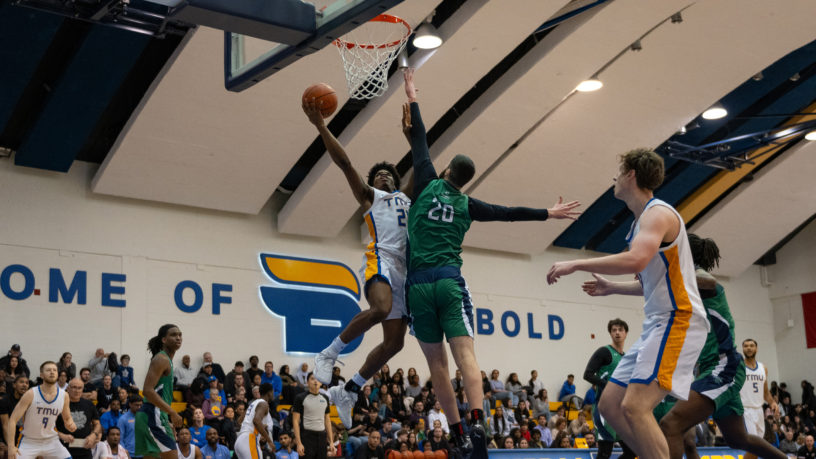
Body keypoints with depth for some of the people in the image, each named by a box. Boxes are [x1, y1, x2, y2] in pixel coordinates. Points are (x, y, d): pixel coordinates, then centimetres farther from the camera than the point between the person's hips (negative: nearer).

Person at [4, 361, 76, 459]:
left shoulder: (64, 396, -4)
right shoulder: (31, 394, -15)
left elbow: (67, 418, 12)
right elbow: (13, 420, -15)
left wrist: (70, 425, -13)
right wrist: (11, 446, -24)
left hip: (51, 441, 3)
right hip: (29, 442, -3)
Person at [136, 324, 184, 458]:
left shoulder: (167, 360, 20)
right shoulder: (161, 359, -10)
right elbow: (148, 390, -21)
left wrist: (167, 422, 24)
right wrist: (172, 412, -22)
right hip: (154, 416, -10)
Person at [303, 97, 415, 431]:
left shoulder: (406, 197, 33)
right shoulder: (369, 195, 19)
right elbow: (344, 161, 10)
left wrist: (409, 132, 33)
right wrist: (320, 124, 4)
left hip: (405, 268, 6)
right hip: (381, 258, -6)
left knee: (394, 342, 0)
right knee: (381, 308, -36)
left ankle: (348, 392, 11)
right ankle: (329, 353, -20)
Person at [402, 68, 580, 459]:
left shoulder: (428, 186, 6)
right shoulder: (466, 205, 10)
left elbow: (419, 144, 12)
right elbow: (507, 213, 15)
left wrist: (412, 99, 20)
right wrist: (548, 213, 25)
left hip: (419, 284, 0)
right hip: (450, 282, 1)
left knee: (437, 361, 3)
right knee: (464, 353, -10)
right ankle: (477, 423, -29)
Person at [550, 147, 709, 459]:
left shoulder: (657, 212, -10)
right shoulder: (644, 219, 21)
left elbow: (637, 260, -31)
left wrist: (576, 264, -24)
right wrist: (611, 288, 30)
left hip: (677, 319, -10)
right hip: (658, 324, 10)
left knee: (634, 407, -23)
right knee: (610, 405, 8)